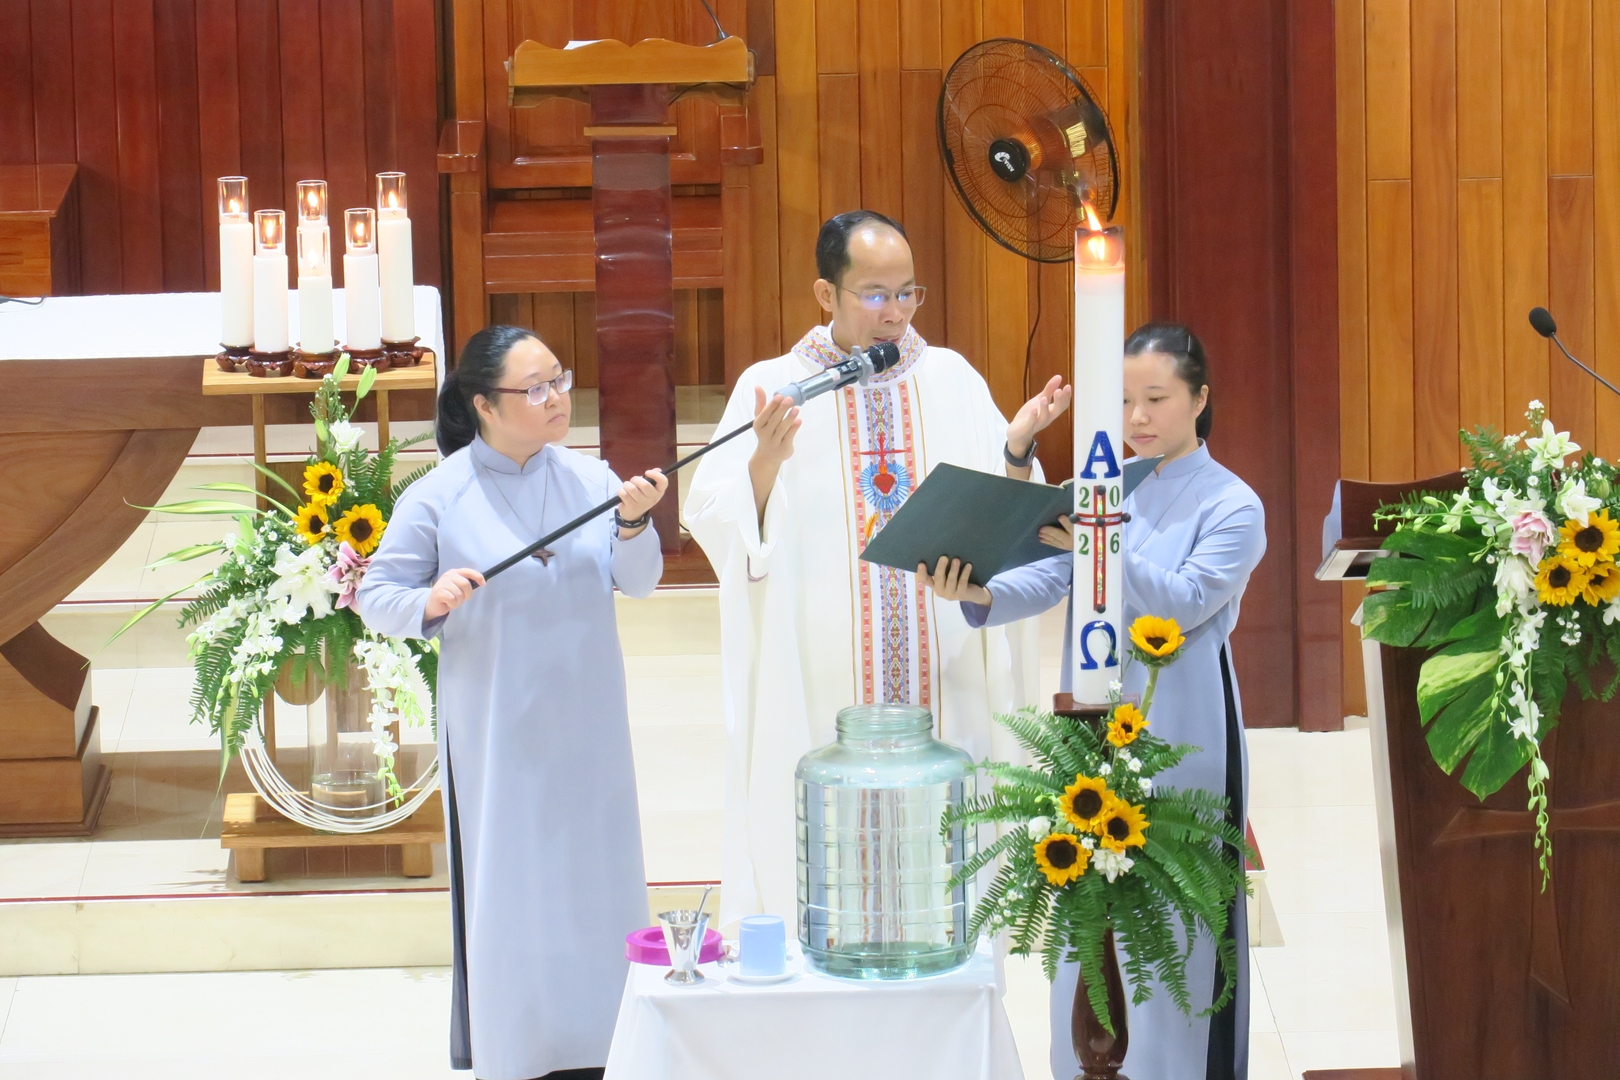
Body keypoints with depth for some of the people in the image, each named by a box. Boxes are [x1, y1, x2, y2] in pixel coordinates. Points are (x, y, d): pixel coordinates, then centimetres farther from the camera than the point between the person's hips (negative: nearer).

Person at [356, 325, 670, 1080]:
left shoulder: (588, 478, 2)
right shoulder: (439, 497, -8)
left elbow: (639, 581, -5)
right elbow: (375, 598, -5)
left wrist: (634, 524, -25)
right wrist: (430, 602, -26)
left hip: (586, 731, 4)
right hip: (497, 733, -3)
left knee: (595, 883, 9)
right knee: (508, 892, 2)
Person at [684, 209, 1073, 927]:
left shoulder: (950, 381, 7)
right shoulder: (770, 388, 1)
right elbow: (716, 527, -8)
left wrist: (1017, 448, -15)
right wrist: (766, 462, -24)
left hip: (940, 678, 2)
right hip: (818, 694, -2)